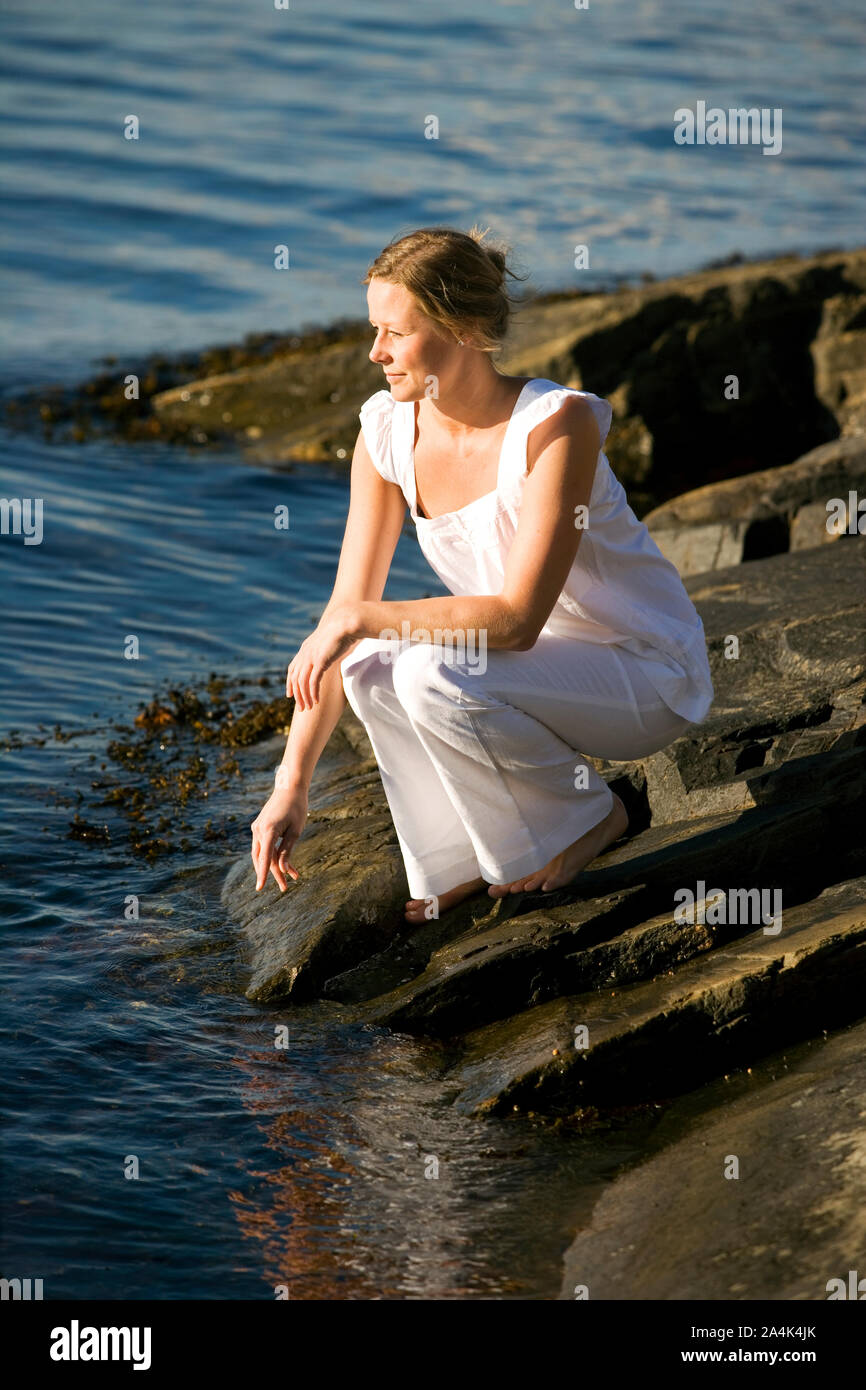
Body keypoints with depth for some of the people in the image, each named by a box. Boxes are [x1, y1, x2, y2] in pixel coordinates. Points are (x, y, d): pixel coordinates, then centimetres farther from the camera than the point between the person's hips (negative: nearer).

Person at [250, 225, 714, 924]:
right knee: (370, 664, -21)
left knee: (435, 676, -29)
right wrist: (293, 785, -11)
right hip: (545, 664, 6)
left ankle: (586, 816, -4)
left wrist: (365, 619, -31)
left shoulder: (557, 422, -26)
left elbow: (518, 618, -30)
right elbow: (345, 611, -7)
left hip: (651, 680, -6)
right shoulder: (388, 430, -8)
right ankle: (466, 863, -1)